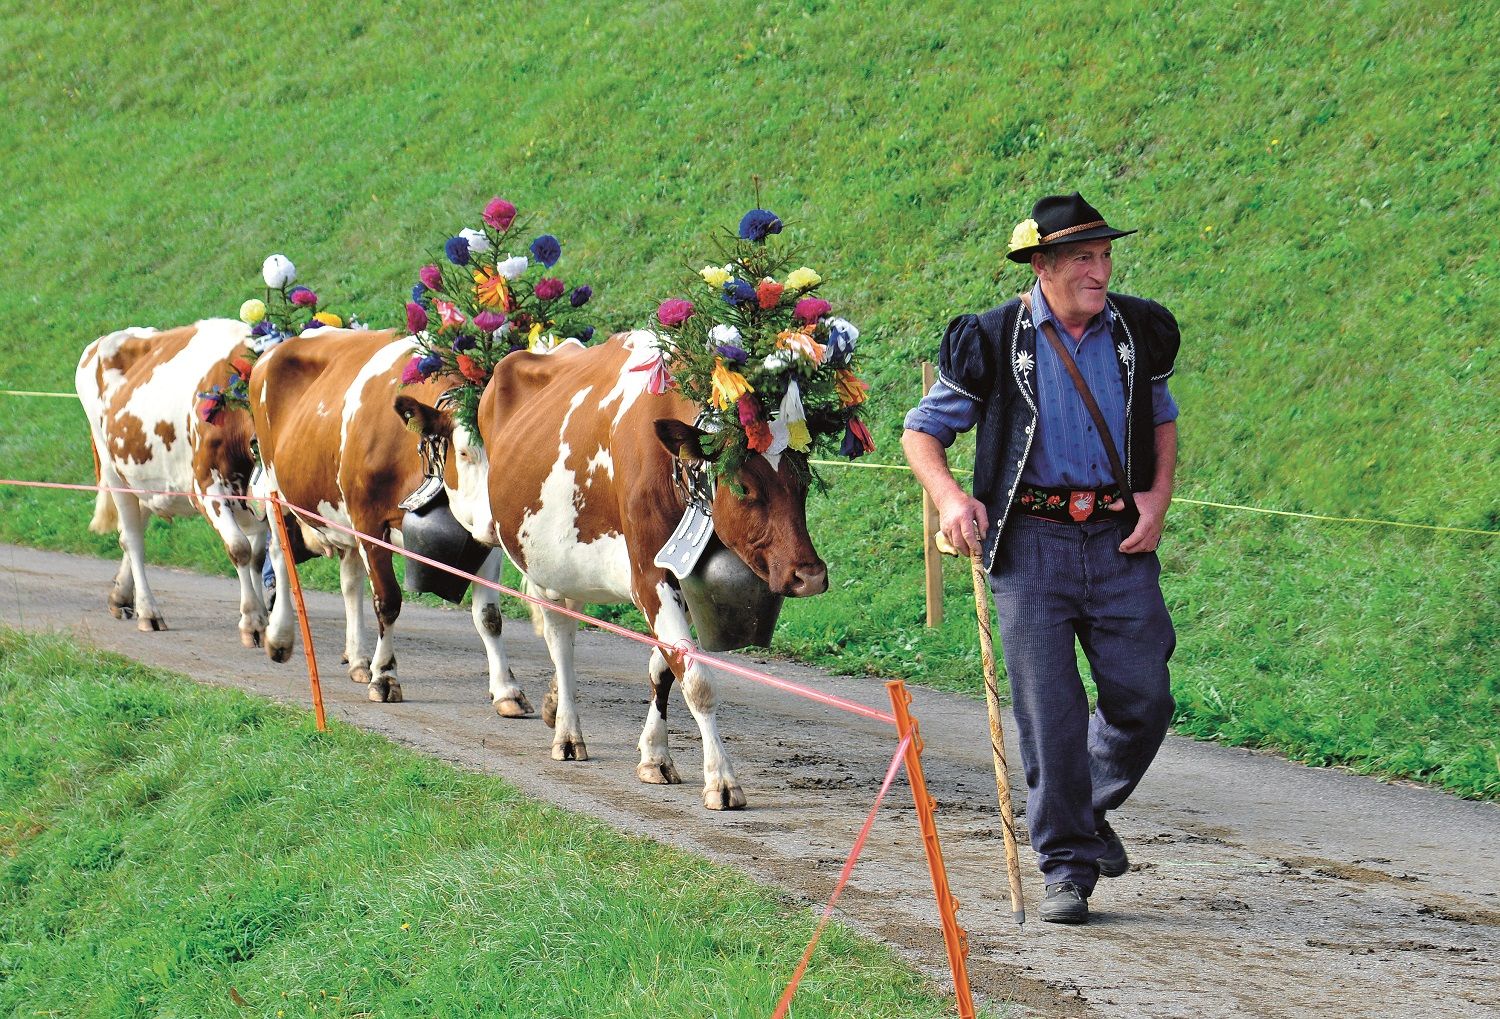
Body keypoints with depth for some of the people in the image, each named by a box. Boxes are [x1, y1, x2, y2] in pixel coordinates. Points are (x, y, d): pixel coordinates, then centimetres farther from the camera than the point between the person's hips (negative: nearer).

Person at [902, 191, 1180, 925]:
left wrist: (1159, 496, 5)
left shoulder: (1141, 333, 6)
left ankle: (1092, 810, 27)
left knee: (1143, 700, -1)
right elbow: (923, 430, 5)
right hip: (1030, 541, -3)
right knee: (1049, 711, -5)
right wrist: (949, 497, -13)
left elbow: (1162, 418, 22)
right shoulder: (994, 342, -3)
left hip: (1119, 539, 3)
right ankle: (1066, 865, 3)